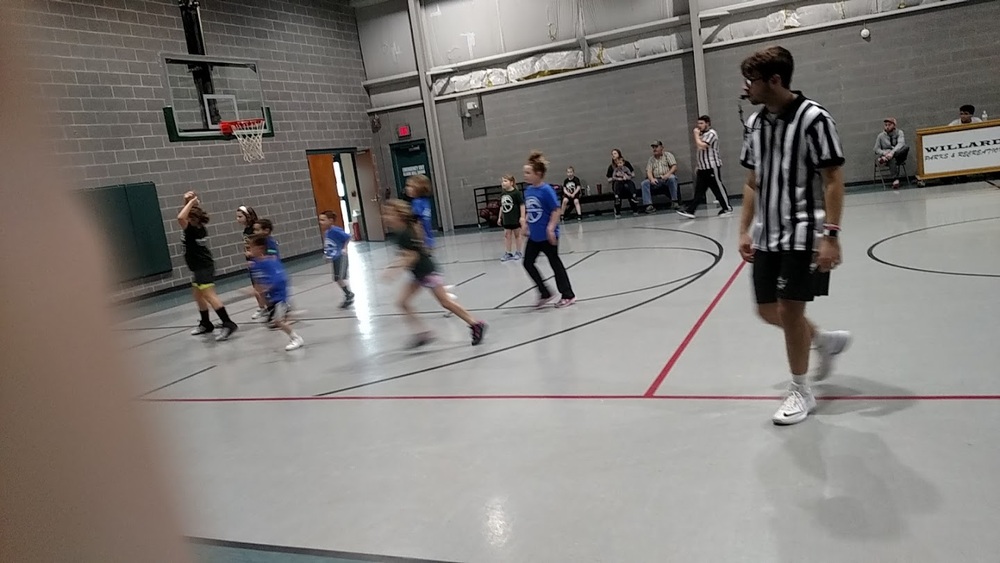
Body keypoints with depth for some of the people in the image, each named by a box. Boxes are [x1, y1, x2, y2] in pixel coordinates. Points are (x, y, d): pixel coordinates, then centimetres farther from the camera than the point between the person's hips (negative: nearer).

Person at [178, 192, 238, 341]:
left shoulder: (192, 230, -18)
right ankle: (206, 324, 31)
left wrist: (191, 202, -24)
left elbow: (180, 217, -35)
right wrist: (188, 202, 7)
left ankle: (228, 324, -23)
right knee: (197, 295, 20)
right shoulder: (198, 228, 7)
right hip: (200, 268, 10)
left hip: (203, 268, -10)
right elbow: (185, 216, 24)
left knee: (209, 295, -16)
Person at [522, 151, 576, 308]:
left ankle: (568, 295, 18)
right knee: (528, 262, 8)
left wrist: (551, 228, -24)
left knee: (555, 263, 3)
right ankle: (545, 293, 20)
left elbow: (556, 210, -18)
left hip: (547, 235, -8)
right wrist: (526, 226, 15)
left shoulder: (546, 190, -17)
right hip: (534, 236, 8)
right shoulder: (528, 191, 5)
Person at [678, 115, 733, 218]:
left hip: (712, 167, -9)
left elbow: (701, 145, -21)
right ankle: (690, 210, -1)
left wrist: (696, 134, -12)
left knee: (718, 188, -1)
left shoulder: (711, 133, -10)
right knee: (699, 190, 4)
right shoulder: (702, 134, 17)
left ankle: (727, 208, 9)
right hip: (702, 168, 9)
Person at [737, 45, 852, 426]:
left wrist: (831, 235, -20)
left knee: (789, 310, -4)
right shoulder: (754, 123, 8)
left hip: (802, 235, -7)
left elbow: (833, 179, -13)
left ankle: (800, 391, 15)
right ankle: (827, 340, 37)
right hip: (766, 237, 7)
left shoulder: (812, 117, -12)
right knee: (768, 311, 10)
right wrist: (745, 231, 10)